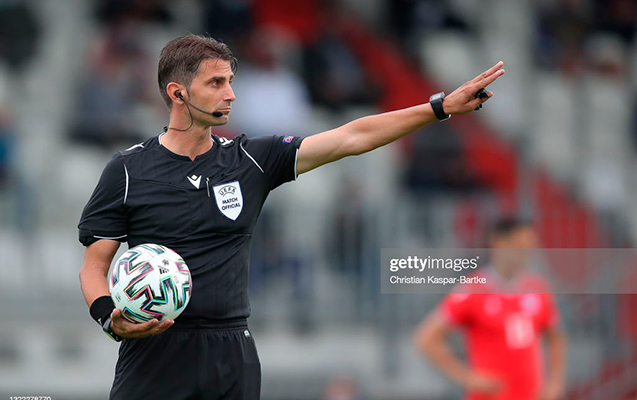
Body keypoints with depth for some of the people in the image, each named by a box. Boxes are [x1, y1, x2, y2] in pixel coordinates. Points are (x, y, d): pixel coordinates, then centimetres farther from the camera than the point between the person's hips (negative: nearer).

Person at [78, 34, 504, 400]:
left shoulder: (251, 159, 8)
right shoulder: (128, 170, 1)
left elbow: (350, 138, 5)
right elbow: (94, 265, 2)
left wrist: (441, 106, 0)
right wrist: (110, 318, -18)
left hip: (232, 360, 3)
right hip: (154, 354, -3)